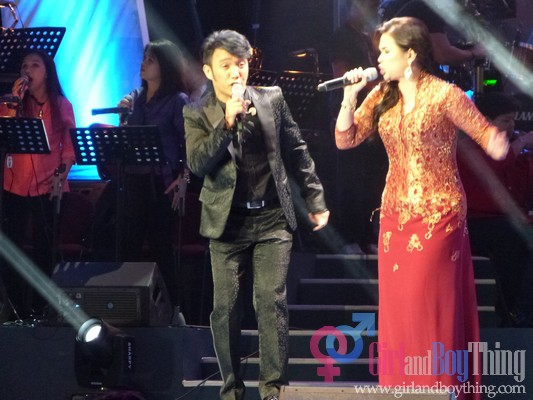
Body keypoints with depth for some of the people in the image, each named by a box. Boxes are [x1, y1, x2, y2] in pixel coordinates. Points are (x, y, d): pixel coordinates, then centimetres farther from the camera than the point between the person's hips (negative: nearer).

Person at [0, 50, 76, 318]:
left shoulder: (61, 105, 3)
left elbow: (70, 145, 6)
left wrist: (61, 173, -8)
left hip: (47, 185, 0)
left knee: (44, 246, 7)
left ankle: (40, 306, 16)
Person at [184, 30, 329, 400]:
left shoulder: (272, 100, 4)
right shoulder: (197, 115, 0)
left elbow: (296, 152, 12)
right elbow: (197, 163, -14)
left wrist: (315, 200, 12)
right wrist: (228, 121, -21)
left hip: (272, 218, 0)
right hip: (227, 222, 0)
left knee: (272, 300, -8)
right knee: (226, 308, 1)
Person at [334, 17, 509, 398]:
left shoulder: (444, 95, -11)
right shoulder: (382, 96, 6)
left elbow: (487, 135, -10)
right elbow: (346, 139, 7)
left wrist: (499, 144, -32)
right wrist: (350, 96, -6)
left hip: (438, 214, -6)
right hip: (395, 214, 6)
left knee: (430, 308, -6)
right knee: (397, 309, 7)